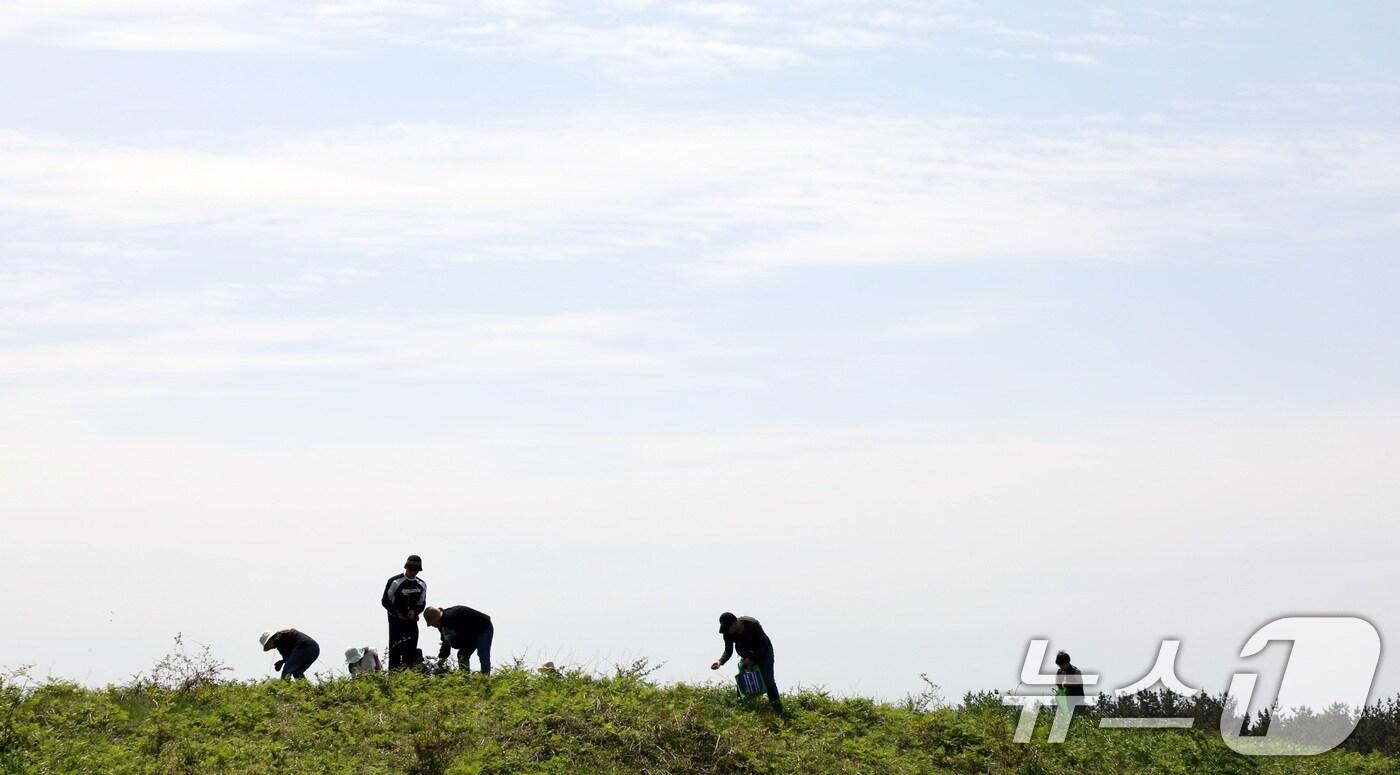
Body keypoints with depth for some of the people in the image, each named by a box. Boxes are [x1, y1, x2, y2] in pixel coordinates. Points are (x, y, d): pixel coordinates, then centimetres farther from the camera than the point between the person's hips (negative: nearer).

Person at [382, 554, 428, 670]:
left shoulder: (422, 585, 8)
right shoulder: (395, 582, -8)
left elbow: (422, 604, 14)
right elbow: (385, 601, -3)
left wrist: (414, 612, -8)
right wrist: (397, 613, -14)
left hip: (412, 621, 5)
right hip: (396, 620, -5)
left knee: (411, 650, 2)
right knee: (395, 649, -9)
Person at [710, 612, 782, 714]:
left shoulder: (753, 624, -32)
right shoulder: (728, 633, -18)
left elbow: (763, 644, -23)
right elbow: (728, 651, -12)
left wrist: (752, 659, -28)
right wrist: (720, 661, -32)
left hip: (763, 653, -5)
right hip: (746, 655, 5)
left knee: (768, 680, -14)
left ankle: (777, 710, -12)